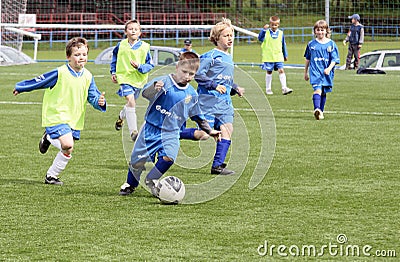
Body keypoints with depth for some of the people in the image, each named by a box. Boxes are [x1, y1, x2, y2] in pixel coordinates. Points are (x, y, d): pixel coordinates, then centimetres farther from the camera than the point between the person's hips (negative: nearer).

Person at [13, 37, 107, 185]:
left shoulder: (88, 77, 2)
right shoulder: (60, 74, -14)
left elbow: (93, 96, 4)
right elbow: (39, 81, -5)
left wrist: (99, 102, -19)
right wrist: (20, 88, 5)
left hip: (74, 119, 5)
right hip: (56, 116, -5)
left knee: (67, 152, 4)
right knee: (67, 145, -22)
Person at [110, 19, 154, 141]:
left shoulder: (144, 47, -5)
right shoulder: (121, 46, -1)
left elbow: (150, 65, -2)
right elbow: (114, 59, 18)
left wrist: (139, 66, -20)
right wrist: (113, 72, 9)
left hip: (138, 80, 2)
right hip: (124, 77, -2)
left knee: (131, 103, 19)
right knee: (131, 101, -21)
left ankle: (121, 116, 55)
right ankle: (133, 132, -20)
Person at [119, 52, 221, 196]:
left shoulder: (192, 95, 4)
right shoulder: (164, 81, -12)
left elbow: (198, 116, 19)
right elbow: (145, 93, -26)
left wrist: (210, 131, 22)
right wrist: (154, 88, -47)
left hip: (171, 133, 2)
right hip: (151, 128, -2)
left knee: (168, 157, -24)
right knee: (138, 160, 3)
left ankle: (151, 180, 2)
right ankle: (130, 184, 33)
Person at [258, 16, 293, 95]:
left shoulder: (280, 33, 6)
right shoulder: (266, 32, -2)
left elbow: (283, 45, 15)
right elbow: (260, 38, -17)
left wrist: (285, 55, 20)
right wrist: (264, 29, -28)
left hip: (279, 57, 2)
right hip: (268, 57, -2)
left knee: (281, 70, -8)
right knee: (269, 72, 7)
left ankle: (284, 88, -9)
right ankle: (268, 89, 17)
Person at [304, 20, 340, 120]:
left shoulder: (331, 44, 1)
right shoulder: (311, 44, 6)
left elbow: (334, 59, -2)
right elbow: (307, 59, 17)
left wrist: (329, 68, -19)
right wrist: (305, 72, 22)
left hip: (327, 73, 1)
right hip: (315, 71, -1)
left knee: (323, 92, 11)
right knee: (317, 89, -21)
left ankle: (321, 112, 25)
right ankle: (317, 109, -37)